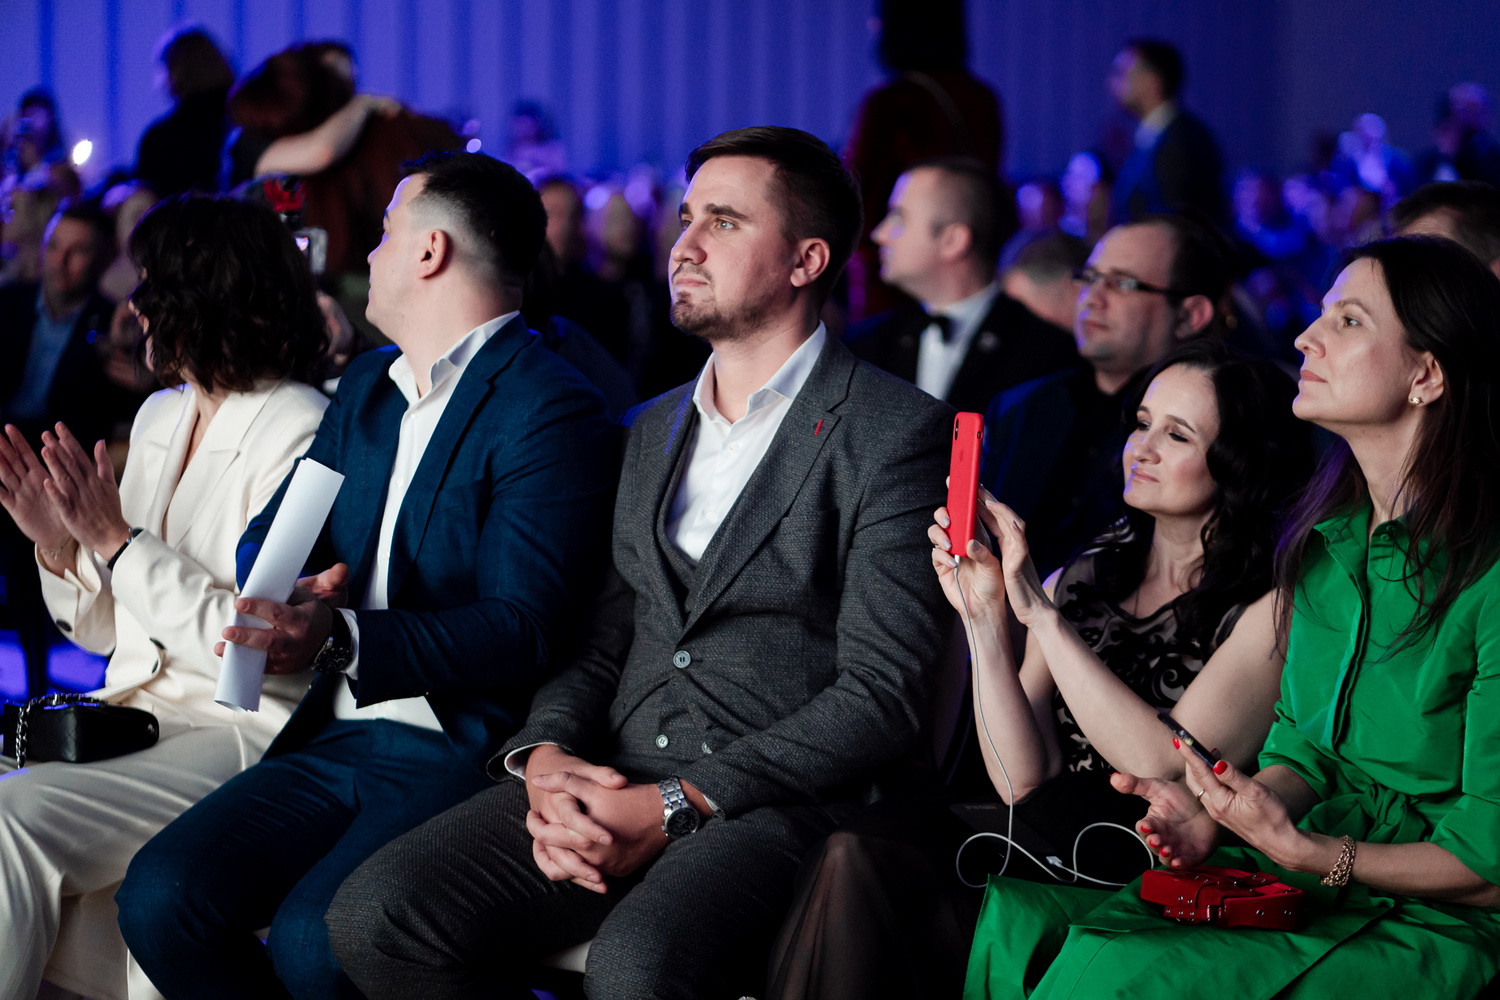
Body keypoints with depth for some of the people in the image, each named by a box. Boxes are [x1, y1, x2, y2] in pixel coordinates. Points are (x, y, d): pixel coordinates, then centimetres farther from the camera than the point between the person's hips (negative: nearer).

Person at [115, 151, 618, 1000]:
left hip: (466, 753, -8)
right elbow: (268, 536, 19)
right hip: (339, 740, 8)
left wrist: (343, 640, -31)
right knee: (160, 897, -14)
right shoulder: (365, 386, 19)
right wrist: (286, 598, -7)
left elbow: (522, 629, -17)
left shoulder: (550, 405, -9)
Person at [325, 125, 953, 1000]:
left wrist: (677, 805, -16)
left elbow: (880, 699, -10)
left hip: (775, 803, -6)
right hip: (612, 786, 7)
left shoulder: (900, 434, -3)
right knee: (376, 917, -17)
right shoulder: (656, 429, 21)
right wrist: (544, 757, -4)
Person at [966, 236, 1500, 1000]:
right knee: (1019, 919, -16)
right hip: (1301, 871, 7)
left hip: (1434, 919, -7)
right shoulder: (1324, 543, 10)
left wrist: (1303, 850, -22)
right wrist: (1218, 814, -6)